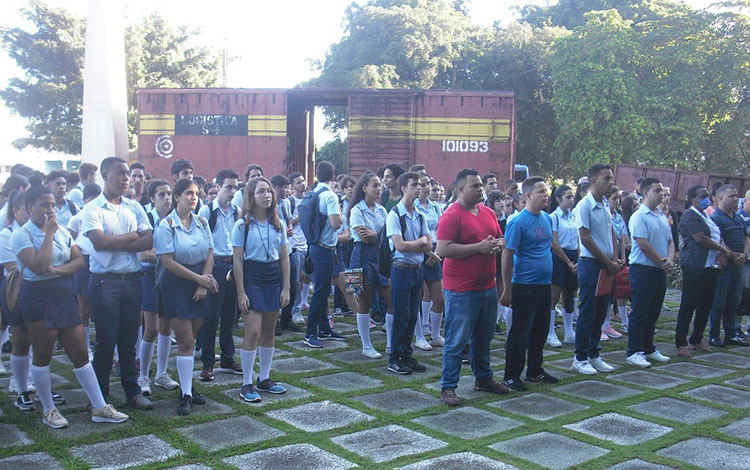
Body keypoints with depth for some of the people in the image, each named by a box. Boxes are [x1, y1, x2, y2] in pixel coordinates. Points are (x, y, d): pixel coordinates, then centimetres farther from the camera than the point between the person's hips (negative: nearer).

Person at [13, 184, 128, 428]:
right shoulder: (21, 235, -7)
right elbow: (39, 266, -20)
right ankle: (48, 410, 20)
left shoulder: (62, 231, 11)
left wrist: (58, 269, -13)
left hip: (65, 296, 5)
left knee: (80, 353, 5)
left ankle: (99, 408, 8)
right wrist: (48, 234, -15)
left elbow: (80, 260, 4)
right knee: (42, 355, 5)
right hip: (38, 297, -5)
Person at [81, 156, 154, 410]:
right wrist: (132, 236, -6)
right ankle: (100, 395, 15)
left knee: (129, 339, 12)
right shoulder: (92, 209, -3)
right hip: (105, 281, -4)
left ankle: (132, 390, 21)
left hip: (132, 280, 4)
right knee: (106, 340, 2)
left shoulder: (135, 207, 10)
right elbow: (99, 242, -18)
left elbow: (149, 241, -2)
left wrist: (115, 244, -12)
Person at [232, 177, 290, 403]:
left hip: (274, 278, 5)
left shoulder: (279, 224, 7)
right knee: (253, 331, -10)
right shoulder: (242, 225, -5)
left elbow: (284, 258, 9)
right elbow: (238, 261, -6)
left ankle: (264, 379, 22)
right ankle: (247, 384, -1)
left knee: (269, 331, 10)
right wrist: (241, 293, -10)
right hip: (252, 279, -4)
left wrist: (286, 288, 3)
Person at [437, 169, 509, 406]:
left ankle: (483, 378, 35)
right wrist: (478, 247, -21)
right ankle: (448, 387, 8)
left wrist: (498, 245, -2)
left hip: (487, 286, 8)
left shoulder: (488, 212, 12)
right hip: (461, 290, -8)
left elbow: (500, 238, 23)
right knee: (457, 340, -2)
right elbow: (443, 250, -22)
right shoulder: (451, 216, -13)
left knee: (484, 337, 20)